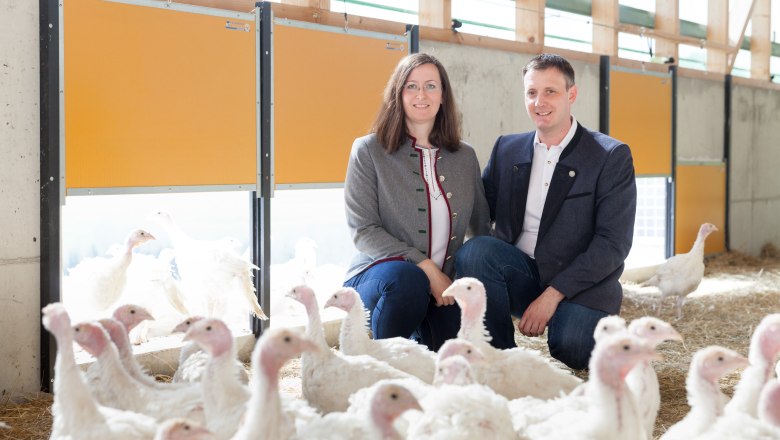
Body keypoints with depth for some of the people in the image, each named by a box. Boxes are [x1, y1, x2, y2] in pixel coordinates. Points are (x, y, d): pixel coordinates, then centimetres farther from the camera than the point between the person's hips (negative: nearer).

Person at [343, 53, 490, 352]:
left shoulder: (465, 158, 12)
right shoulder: (369, 151, 0)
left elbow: (482, 229, 18)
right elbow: (363, 230, -9)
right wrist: (426, 268, -16)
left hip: (443, 286, 3)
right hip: (378, 274, -3)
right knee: (405, 279, -38)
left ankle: (418, 337, 13)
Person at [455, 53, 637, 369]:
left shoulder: (612, 156, -3)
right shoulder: (507, 149, 11)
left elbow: (614, 243, -10)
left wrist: (553, 294, -17)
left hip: (580, 284, -3)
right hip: (521, 277, 4)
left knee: (572, 349, -32)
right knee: (474, 250, -26)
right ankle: (499, 356, -11)